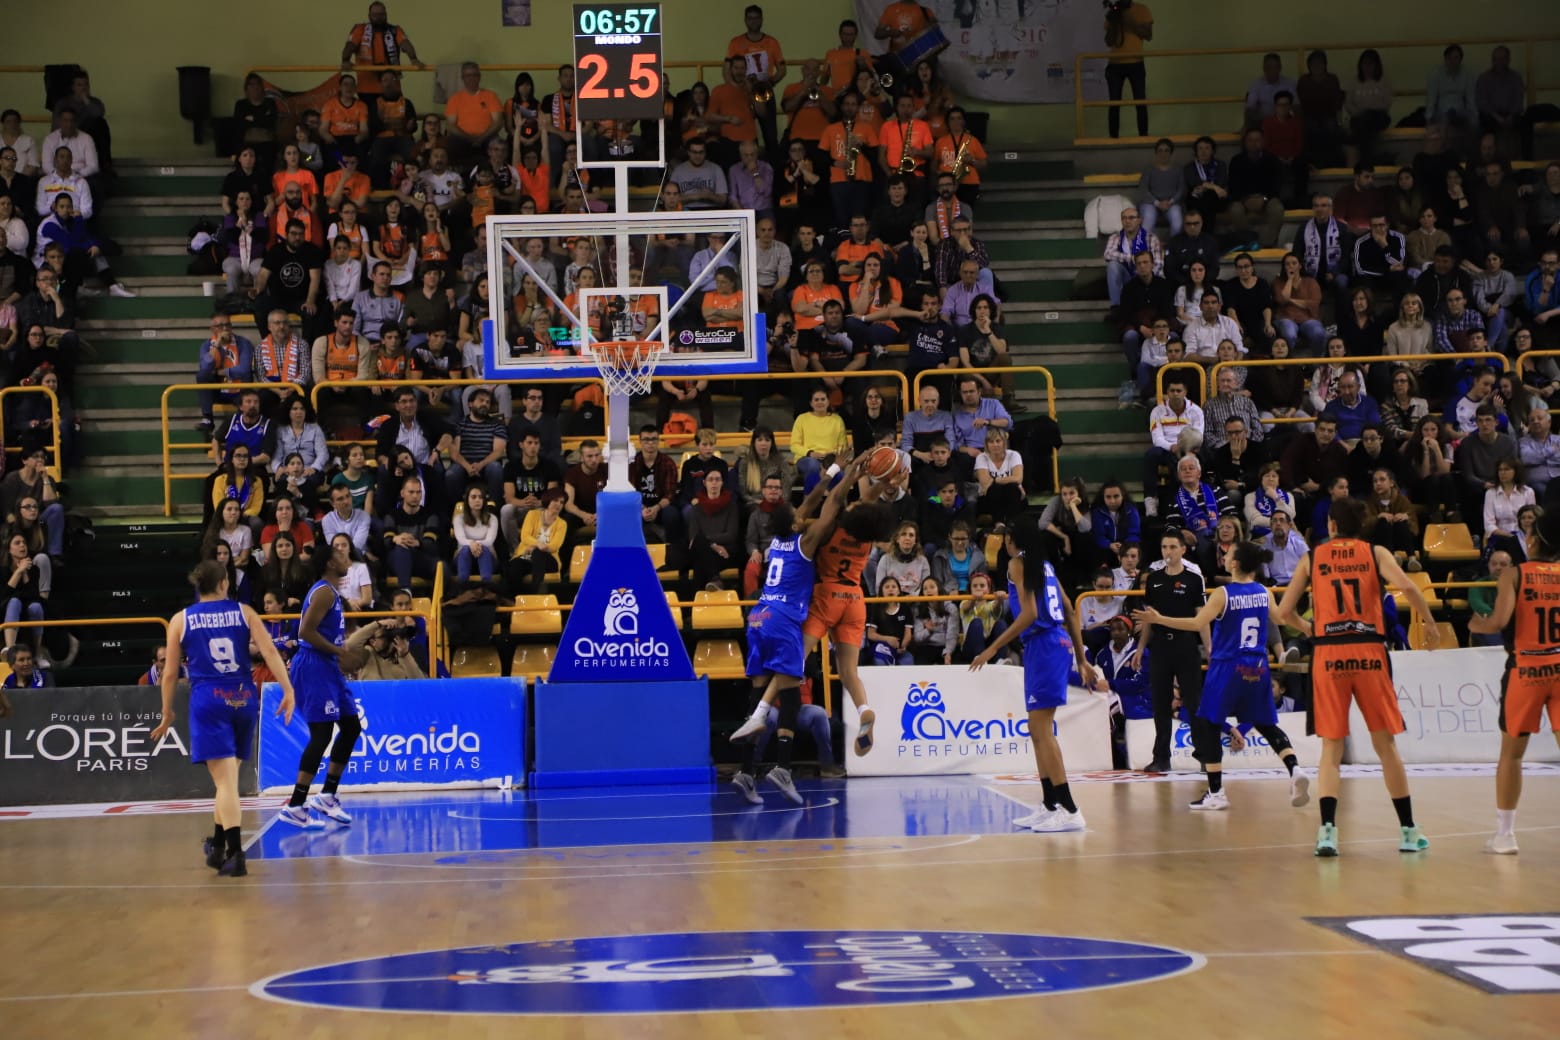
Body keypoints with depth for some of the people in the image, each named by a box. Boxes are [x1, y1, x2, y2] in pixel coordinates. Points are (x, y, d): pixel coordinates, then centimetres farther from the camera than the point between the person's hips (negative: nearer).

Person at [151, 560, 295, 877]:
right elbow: (270, 653, -5)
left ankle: (235, 854, -18)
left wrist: (167, 714, 15)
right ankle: (217, 845, 28)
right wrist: (287, 690, -6)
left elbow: (170, 674, 6)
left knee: (225, 780, -7)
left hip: (208, 699, -2)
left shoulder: (181, 620, 5)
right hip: (243, 698, 2)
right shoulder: (244, 612, 7)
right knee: (228, 776, 17)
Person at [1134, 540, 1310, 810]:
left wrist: (1159, 619, -17)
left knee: (1206, 726, 5)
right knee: (1266, 725, 18)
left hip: (1228, 667, -5)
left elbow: (1199, 623, -21)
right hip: (1257, 669, 5)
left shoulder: (1223, 594, -12)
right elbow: (1280, 619, 21)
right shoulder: (1264, 593, 4)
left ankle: (1216, 793, 1)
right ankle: (1295, 770, -4)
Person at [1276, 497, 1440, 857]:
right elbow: (1406, 586, -10)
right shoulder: (1375, 553, 8)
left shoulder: (1312, 558, 10)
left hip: (1327, 654, 0)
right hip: (1369, 651, 0)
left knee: (1331, 747, 5)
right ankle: (1408, 830, 13)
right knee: (1385, 743, 9)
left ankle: (1327, 828, -12)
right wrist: (1430, 624, 1)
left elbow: (1284, 612, 7)